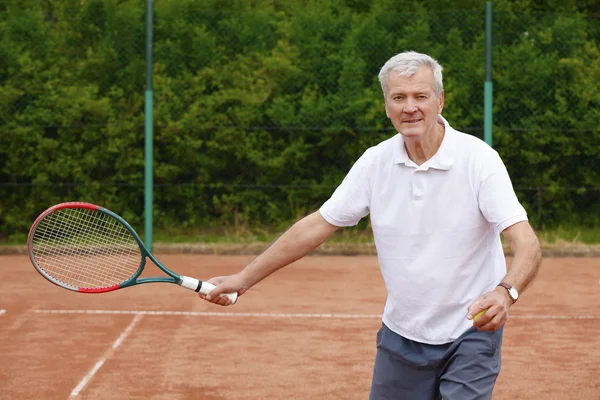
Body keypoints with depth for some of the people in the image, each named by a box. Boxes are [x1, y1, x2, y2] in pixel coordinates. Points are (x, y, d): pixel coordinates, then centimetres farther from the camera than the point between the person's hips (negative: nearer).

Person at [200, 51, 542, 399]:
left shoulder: (478, 159, -16)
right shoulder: (376, 162, -3)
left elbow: (527, 246, -24)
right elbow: (316, 227, 3)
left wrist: (506, 292, -45)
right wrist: (244, 278, 2)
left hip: (470, 334, -4)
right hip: (400, 335, 4)